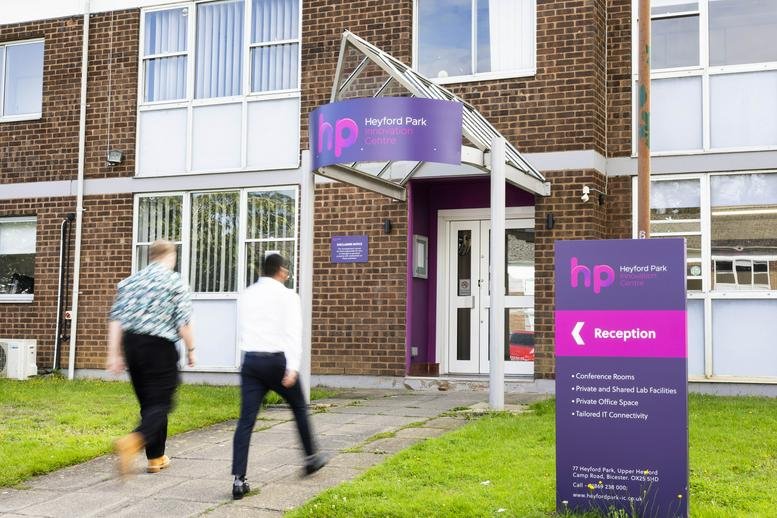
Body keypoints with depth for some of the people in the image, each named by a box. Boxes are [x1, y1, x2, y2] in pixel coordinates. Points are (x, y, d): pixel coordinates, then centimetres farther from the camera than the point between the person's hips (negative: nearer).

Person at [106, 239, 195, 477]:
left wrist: (114, 353, 6)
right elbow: (183, 322, -10)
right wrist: (190, 349, 2)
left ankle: (156, 458, 20)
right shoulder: (174, 281, -4)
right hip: (160, 347, -6)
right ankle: (133, 441, -27)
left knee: (147, 403, 15)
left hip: (132, 345, 6)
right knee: (160, 404, -2)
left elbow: (116, 319, 5)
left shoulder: (130, 281, 11)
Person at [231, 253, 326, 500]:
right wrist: (293, 368, -20)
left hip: (250, 360, 4)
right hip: (276, 361, -4)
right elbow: (293, 332, -14)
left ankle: (239, 480, -9)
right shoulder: (287, 295, -3)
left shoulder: (246, 295, 14)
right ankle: (311, 458, 32)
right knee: (299, 408, 18)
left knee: (246, 419, -1)